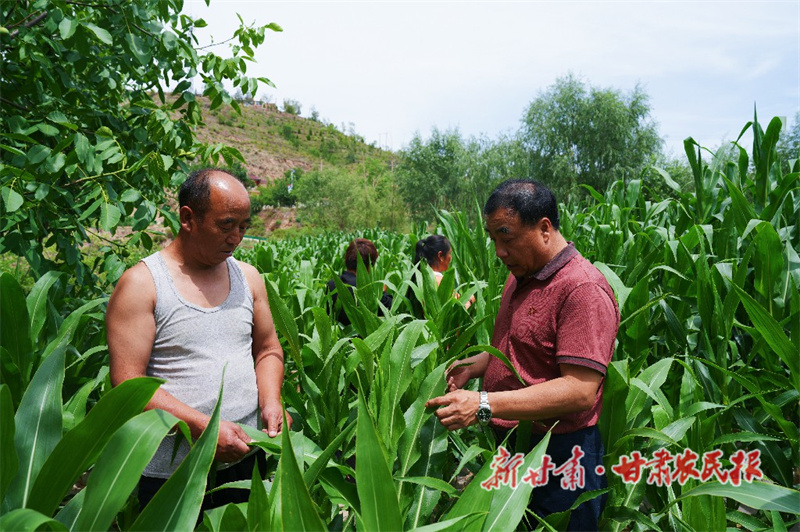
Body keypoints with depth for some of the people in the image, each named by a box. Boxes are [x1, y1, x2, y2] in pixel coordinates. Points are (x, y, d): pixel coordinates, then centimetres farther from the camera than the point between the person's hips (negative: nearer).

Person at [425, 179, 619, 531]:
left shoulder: (583, 290, -21)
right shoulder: (520, 277, 9)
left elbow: (580, 391, -27)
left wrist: (485, 405, -31)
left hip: (557, 457, -8)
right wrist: (473, 366, 1)